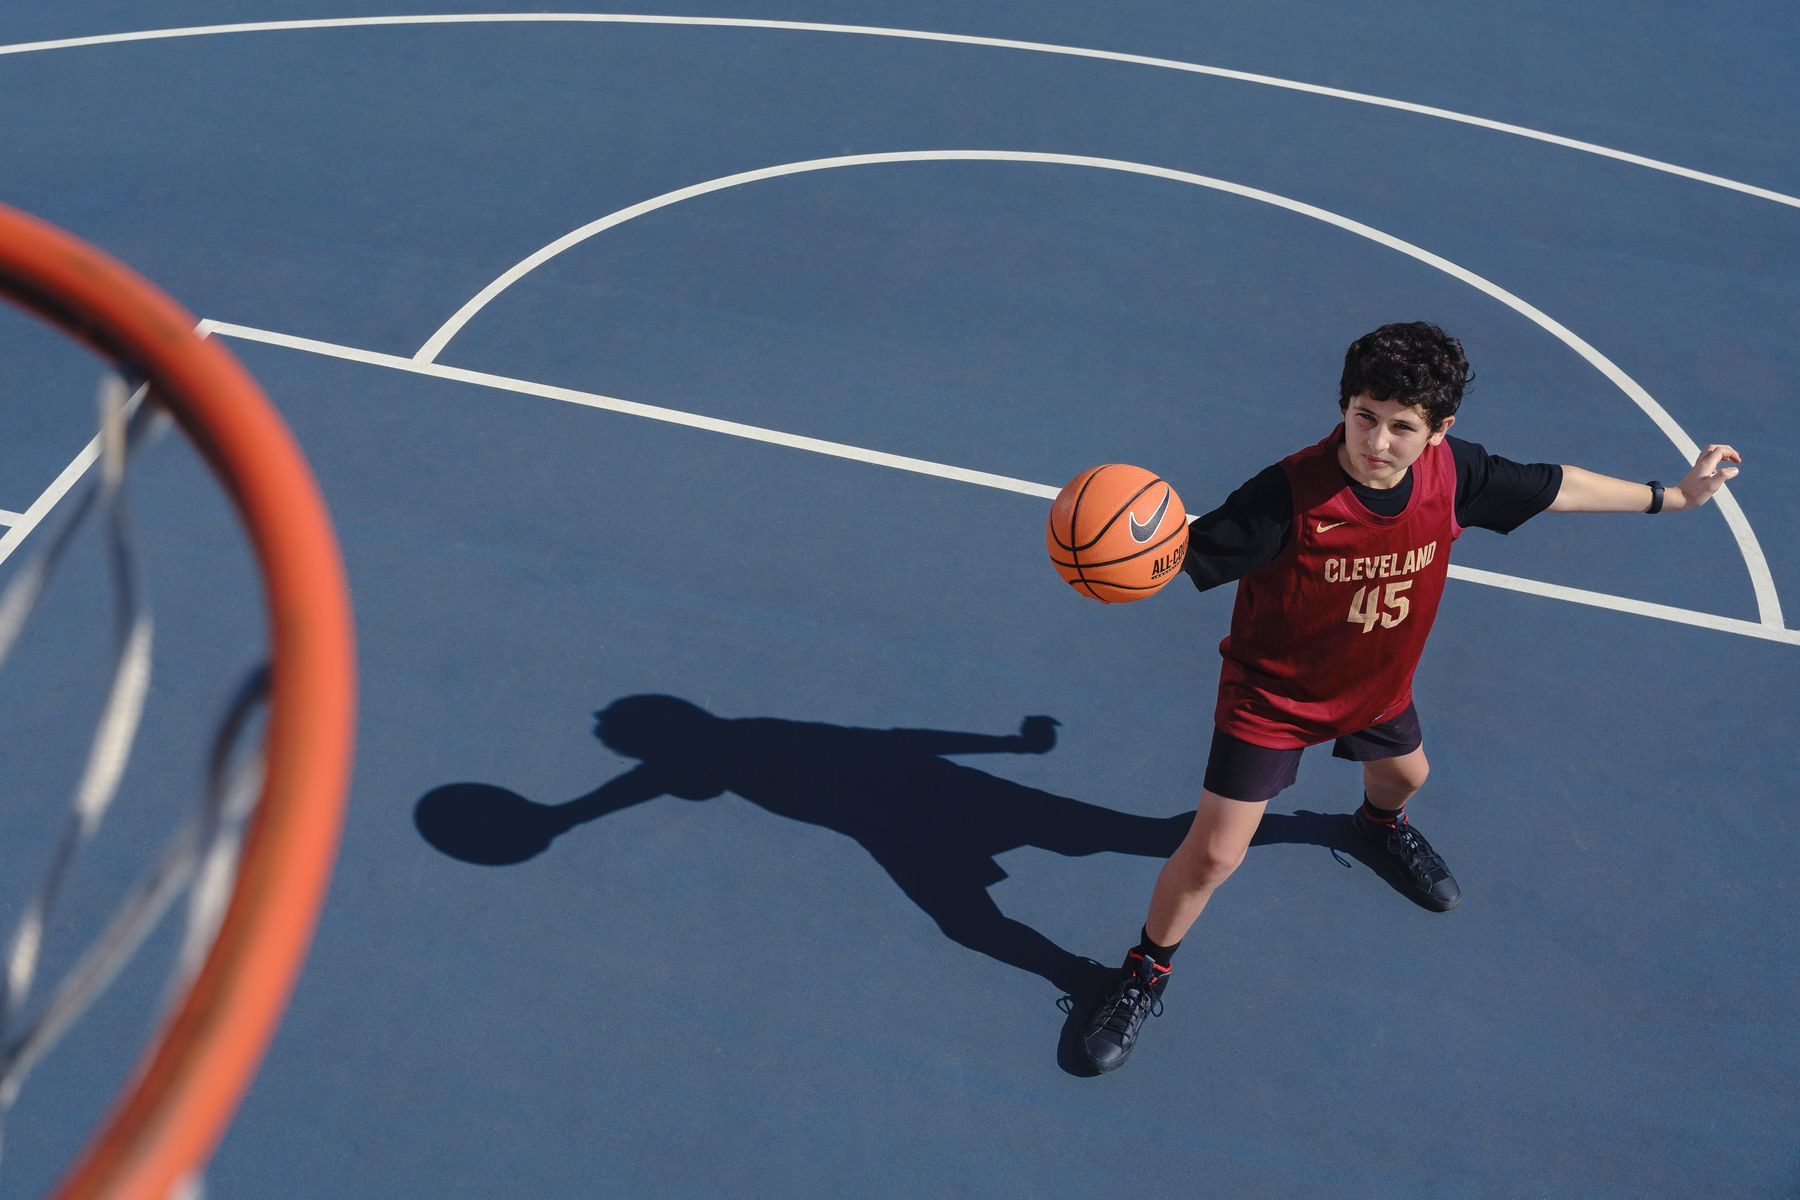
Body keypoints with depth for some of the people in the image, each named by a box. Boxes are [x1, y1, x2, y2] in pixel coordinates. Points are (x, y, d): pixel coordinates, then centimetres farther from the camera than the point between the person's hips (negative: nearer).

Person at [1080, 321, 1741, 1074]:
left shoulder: (1452, 474, -20)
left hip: (1377, 685, 6)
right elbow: (1186, 553, -36)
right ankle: (1146, 971, 21)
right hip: (1272, 693, -5)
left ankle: (1380, 823, 73)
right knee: (1213, 855, -6)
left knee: (1406, 775, 34)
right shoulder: (1290, 495, -36)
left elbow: (1554, 488, -2)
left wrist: (1673, 496, 10)